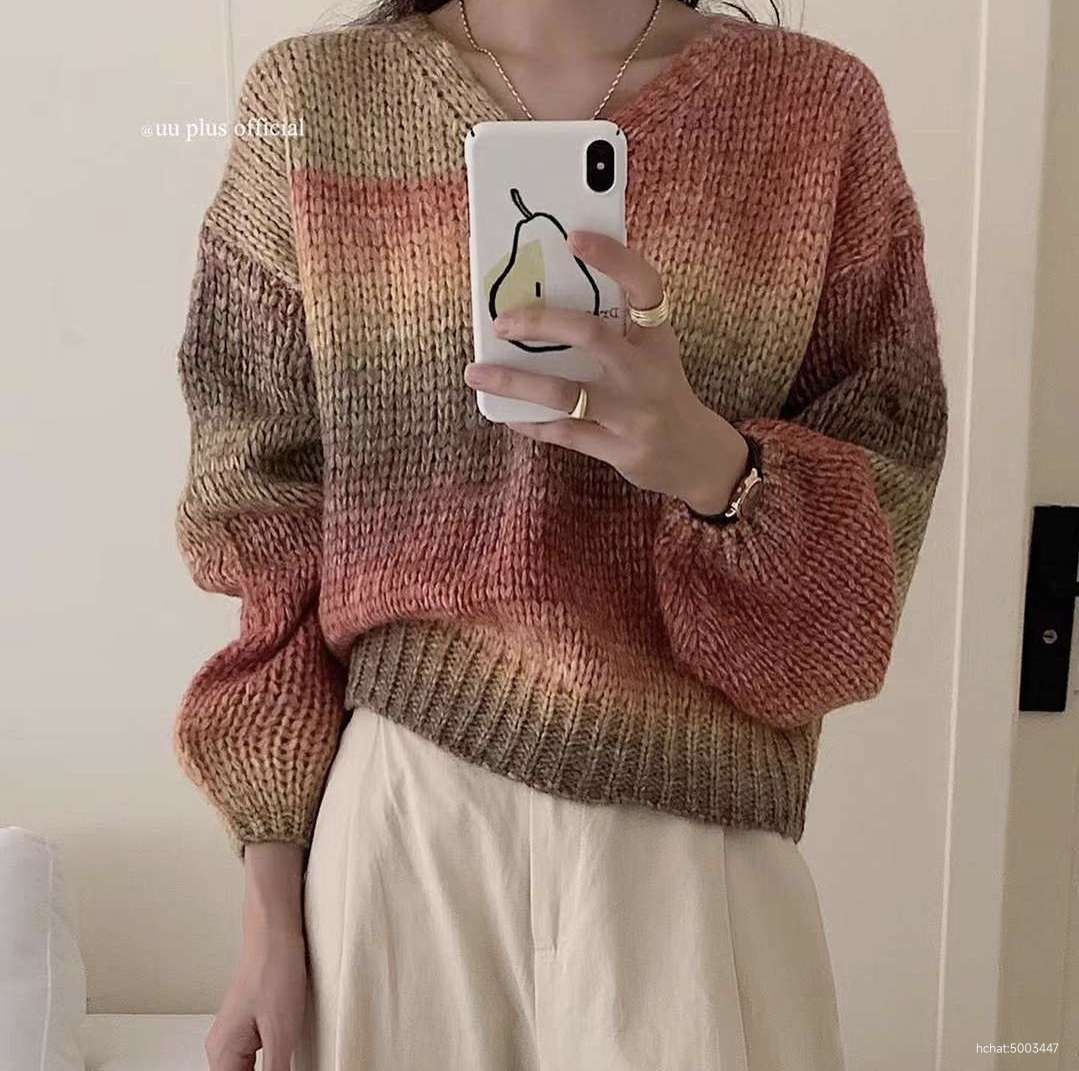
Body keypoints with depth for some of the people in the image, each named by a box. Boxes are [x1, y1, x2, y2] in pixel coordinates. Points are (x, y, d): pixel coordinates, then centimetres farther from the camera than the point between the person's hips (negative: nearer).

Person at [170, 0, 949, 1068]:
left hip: (687, 829, 0)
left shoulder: (819, 107, -2)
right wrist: (268, 908, -1)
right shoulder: (307, 102, -1)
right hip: (393, 821, 1)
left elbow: (872, 537, -1)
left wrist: (714, 463, -23)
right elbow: (269, 524, 1)